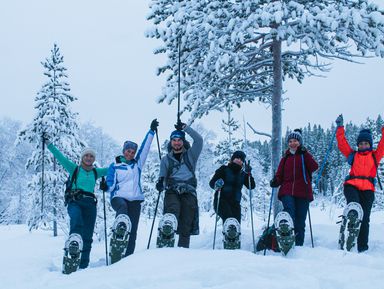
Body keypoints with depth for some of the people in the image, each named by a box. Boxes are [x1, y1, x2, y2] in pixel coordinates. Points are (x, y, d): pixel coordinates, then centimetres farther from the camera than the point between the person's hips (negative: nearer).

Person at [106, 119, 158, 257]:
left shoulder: (137, 164, 16)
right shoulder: (114, 166, 9)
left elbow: (145, 147, 13)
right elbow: (110, 184, 4)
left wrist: (152, 131, 10)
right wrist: (108, 186, -19)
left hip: (135, 200, 3)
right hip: (119, 197, -3)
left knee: (132, 231, -3)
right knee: (122, 206, -39)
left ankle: (128, 257, -3)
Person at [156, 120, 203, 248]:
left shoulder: (190, 155, 15)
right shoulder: (166, 159, 19)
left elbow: (199, 140, 1)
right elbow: (162, 176, 14)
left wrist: (185, 127, -3)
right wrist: (160, 183, -10)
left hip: (188, 192, 1)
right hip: (172, 192, 0)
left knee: (186, 227, -1)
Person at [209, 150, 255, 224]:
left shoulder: (242, 174, 17)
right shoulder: (224, 169, 6)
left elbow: (251, 186, 8)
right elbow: (211, 183, 0)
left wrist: (248, 174, -6)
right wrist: (216, 185, -24)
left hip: (235, 203, 4)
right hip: (221, 201, -4)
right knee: (229, 220, -29)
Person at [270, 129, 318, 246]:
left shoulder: (305, 155, 12)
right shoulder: (286, 157, 19)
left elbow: (314, 167, -6)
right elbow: (280, 174, 16)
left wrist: (304, 153, -12)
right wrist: (276, 181, -6)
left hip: (302, 193, -1)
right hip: (287, 192, 1)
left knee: (300, 222, 1)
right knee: (289, 211, -26)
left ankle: (298, 246, 6)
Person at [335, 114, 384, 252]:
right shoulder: (352, 154, 19)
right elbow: (342, 142, 16)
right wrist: (340, 127, 14)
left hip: (368, 189, 0)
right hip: (351, 185, 0)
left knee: (364, 218, -3)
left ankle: (362, 247, -3)